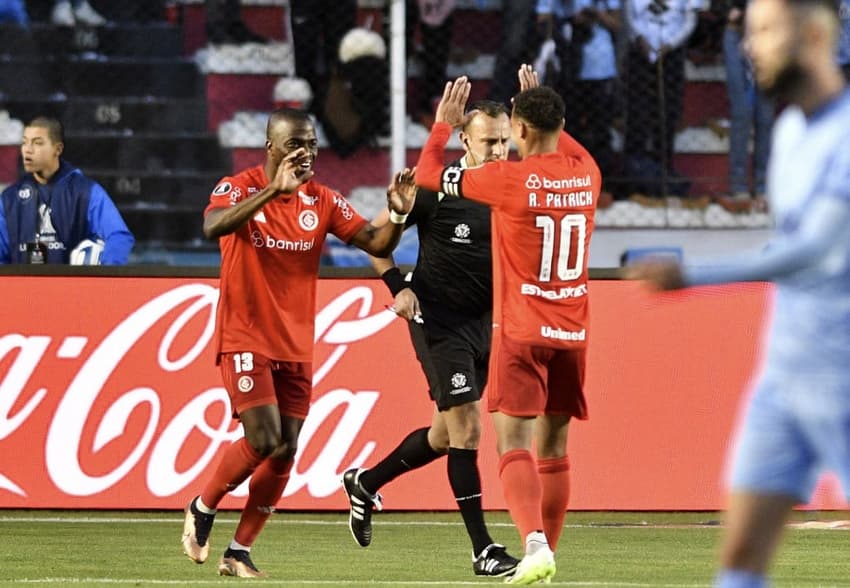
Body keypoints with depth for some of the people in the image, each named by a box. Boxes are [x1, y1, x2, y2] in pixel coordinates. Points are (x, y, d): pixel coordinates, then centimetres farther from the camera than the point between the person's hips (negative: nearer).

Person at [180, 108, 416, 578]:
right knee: (264, 440, -16)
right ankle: (202, 508, 9)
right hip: (245, 339, -5)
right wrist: (274, 190, -39)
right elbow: (213, 226, -30)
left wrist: (398, 214, -20)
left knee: (284, 453, 0)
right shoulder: (239, 188, -8)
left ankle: (239, 552, 12)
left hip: (296, 346, 5)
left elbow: (376, 244, 1)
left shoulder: (322, 201, 5)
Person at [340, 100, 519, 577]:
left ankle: (365, 483, 38)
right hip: (439, 320, -6)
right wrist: (397, 286, -12)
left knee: (446, 436, 14)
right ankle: (484, 550, -10)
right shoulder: (436, 188, -12)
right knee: (467, 429, -12)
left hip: (486, 322, 6)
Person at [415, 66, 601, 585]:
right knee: (553, 446, 13)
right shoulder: (586, 173, 3)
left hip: (521, 332, -5)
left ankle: (535, 542, -29)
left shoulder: (509, 178, -13)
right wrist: (541, 103, 38)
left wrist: (444, 123, 14)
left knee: (514, 442, -9)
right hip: (573, 330, 5)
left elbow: (428, 174, -1)